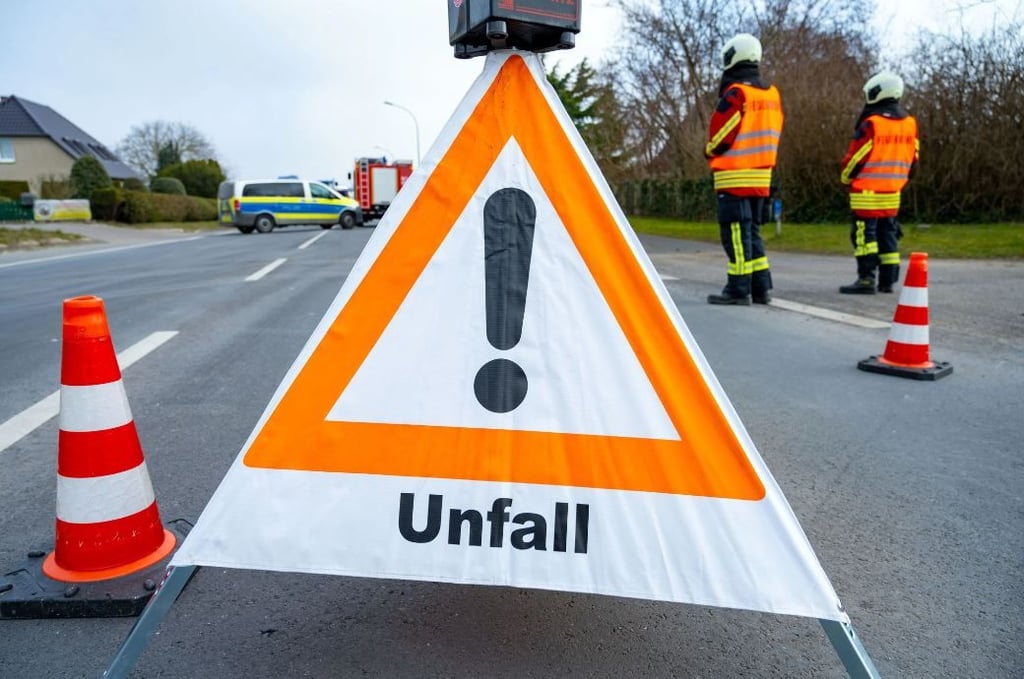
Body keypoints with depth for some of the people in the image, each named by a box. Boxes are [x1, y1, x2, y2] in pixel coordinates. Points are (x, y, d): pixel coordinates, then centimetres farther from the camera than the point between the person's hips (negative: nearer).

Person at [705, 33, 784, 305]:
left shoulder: (735, 94, -12)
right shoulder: (772, 94, 12)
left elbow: (719, 137, -11)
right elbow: (772, 136, 14)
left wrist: (710, 152, 7)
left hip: (734, 176, -8)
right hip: (762, 175, 8)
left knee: (736, 232, -4)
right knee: (752, 231, 15)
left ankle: (739, 290, -3)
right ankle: (761, 288, 17)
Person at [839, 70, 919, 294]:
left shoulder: (871, 123, -14)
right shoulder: (910, 123, 9)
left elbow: (856, 157, -12)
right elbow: (912, 158, 14)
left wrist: (845, 176, 5)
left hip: (867, 191, -7)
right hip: (893, 191, 7)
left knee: (865, 233, -5)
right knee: (888, 233, 12)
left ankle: (866, 279, -8)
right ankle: (888, 280, 16)